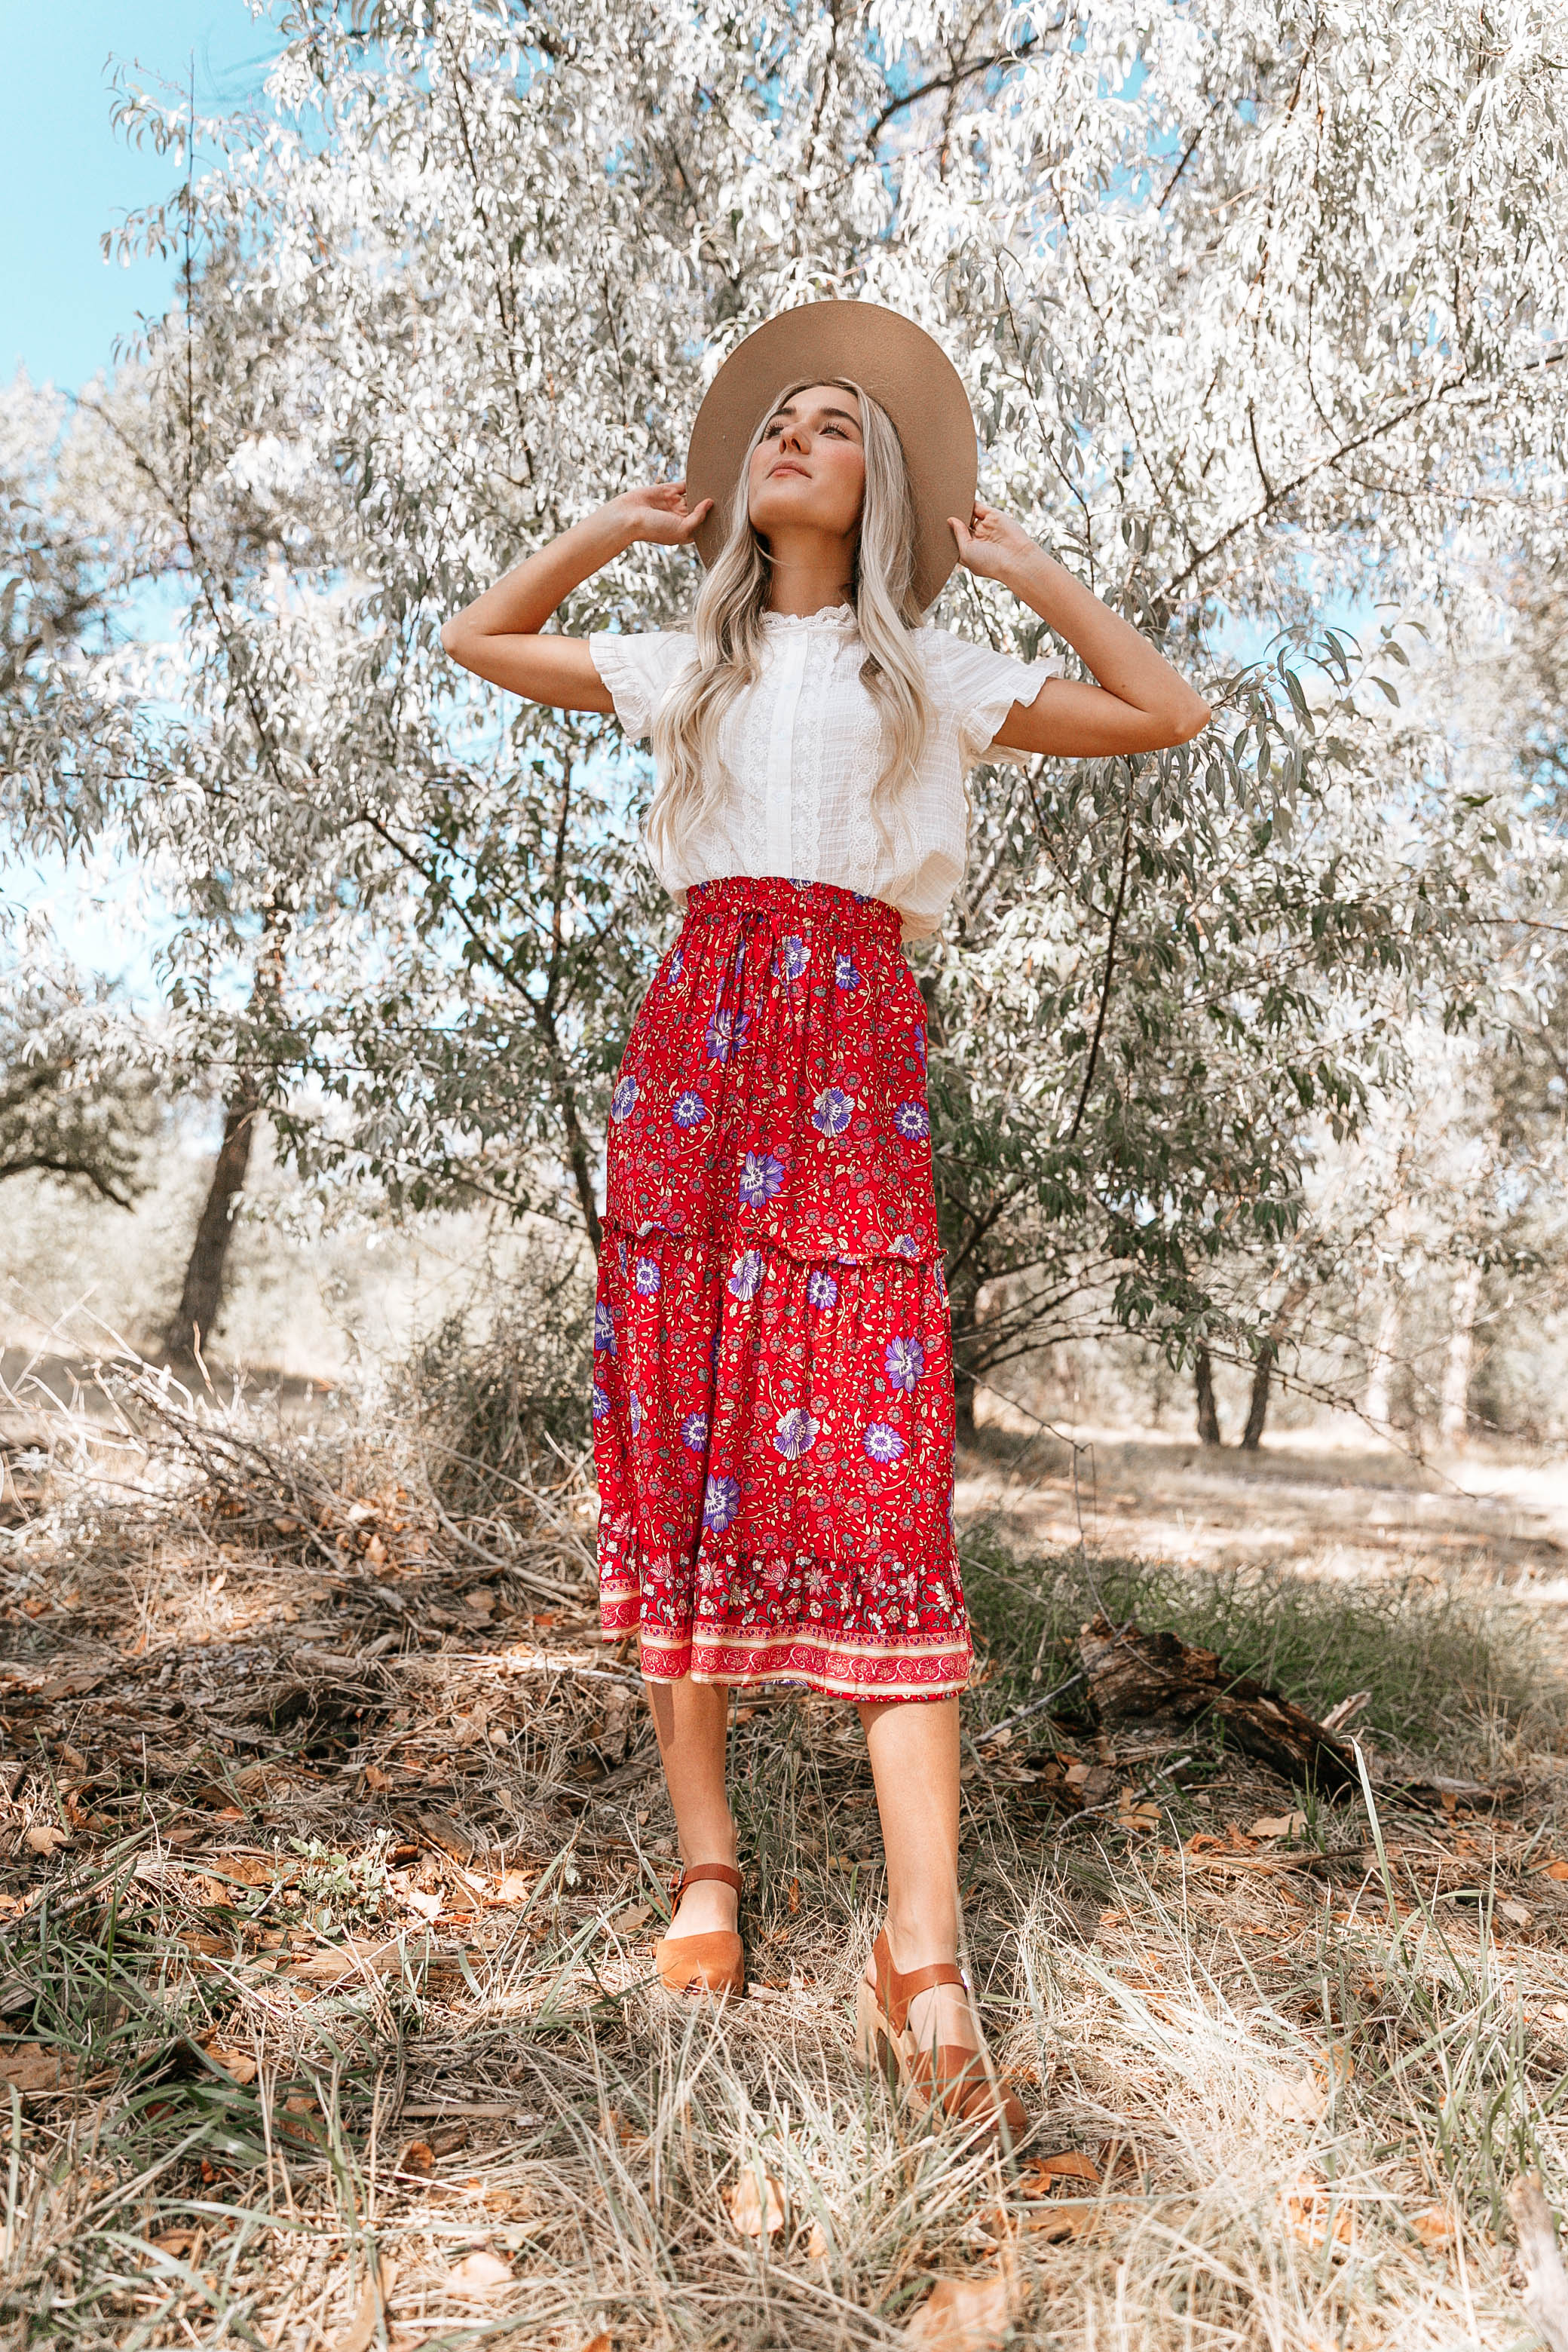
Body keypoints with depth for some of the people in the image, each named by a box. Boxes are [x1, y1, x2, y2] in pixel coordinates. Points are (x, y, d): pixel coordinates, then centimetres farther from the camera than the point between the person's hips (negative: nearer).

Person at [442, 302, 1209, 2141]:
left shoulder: (933, 676, 17)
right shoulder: (690, 665, 23)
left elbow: (1167, 714, 17)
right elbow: (476, 640, 34)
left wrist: (1025, 567, 17)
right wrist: (614, 525, 28)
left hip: (855, 1053, -2)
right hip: (694, 1042, 3)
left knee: (876, 1480, -12)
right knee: (675, 1459, -2)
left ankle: (922, 1970, -10)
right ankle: (706, 1868, 12)